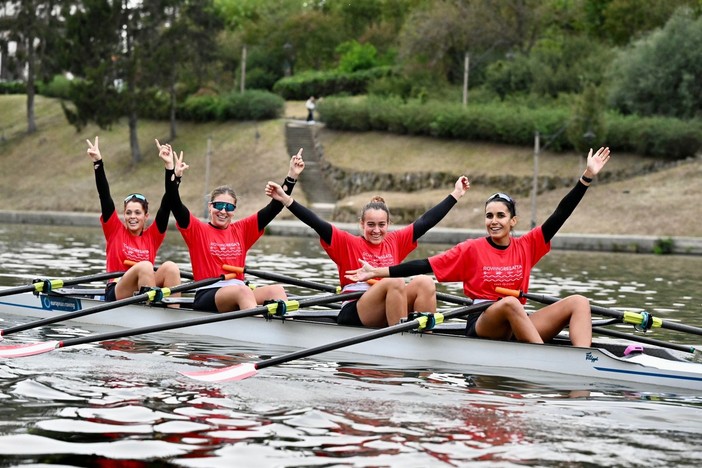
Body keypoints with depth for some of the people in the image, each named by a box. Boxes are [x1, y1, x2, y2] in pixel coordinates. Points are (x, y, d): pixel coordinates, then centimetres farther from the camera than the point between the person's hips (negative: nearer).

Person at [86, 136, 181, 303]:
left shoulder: (152, 236, 11)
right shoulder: (115, 231, 8)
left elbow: (167, 203, 3)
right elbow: (104, 197, -1)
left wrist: (169, 166, -5)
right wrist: (98, 163, -11)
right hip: (117, 294, -3)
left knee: (170, 267, -24)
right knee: (145, 266, -30)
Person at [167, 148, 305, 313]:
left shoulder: (241, 230, 17)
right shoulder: (198, 230, 6)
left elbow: (274, 208, 14)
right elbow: (176, 206, -9)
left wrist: (292, 177, 6)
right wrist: (174, 175, -24)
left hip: (238, 296, 5)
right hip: (206, 297, -5)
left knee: (277, 290, -22)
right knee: (243, 291, -35)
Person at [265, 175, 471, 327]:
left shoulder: (396, 241, 17)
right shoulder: (347, 243, 5)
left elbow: (426, 221, 20)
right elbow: (317, 224, -6)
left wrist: (455, 195, 22)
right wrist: (286, 200, -18)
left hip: (388, 315, 5)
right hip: (353, 316, -5)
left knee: (425, 282, -18)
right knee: (394, 282, -30)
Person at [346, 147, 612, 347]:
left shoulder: (526, 246, 10)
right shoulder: (471, 250, 2)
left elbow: (559, 216, 7)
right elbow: (425, 266, -1)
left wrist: (587, 177, 1)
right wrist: (378, 272, -7)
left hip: (519, 328, 4)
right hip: (482, 326, -4)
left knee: (579, 302, -15)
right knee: (509, 303, -38)